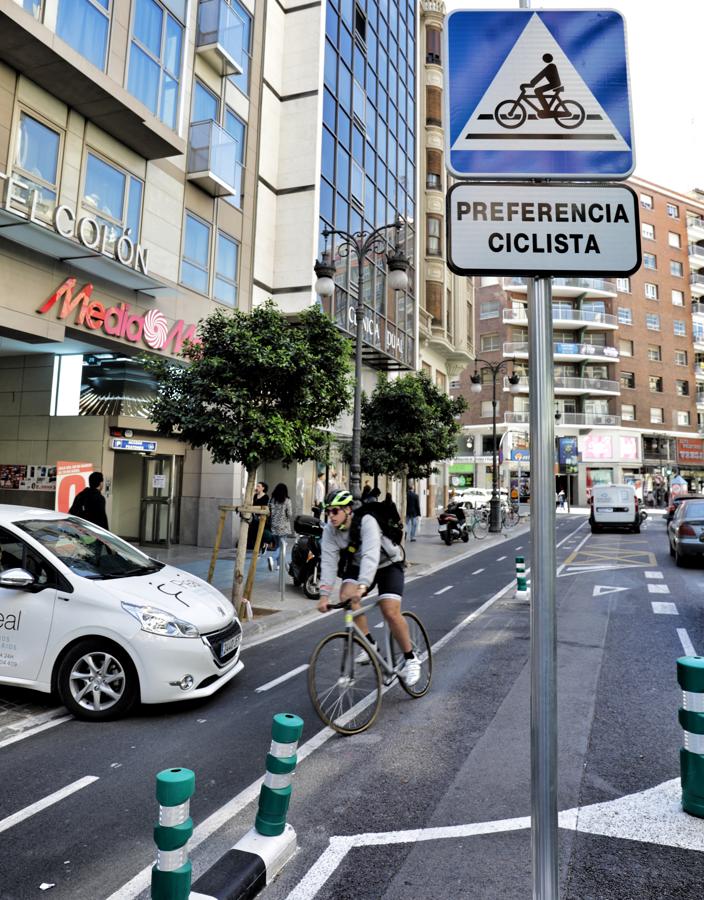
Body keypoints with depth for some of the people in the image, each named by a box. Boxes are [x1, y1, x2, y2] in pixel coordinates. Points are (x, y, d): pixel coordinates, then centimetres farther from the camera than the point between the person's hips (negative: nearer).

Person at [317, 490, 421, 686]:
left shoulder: (366, 522, -33)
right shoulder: (330, 530, -17)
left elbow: (371, 555, -45)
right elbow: (328, 561, -24)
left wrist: (362, 586, -59)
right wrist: (324, 594, -35)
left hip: (387, 565, -5)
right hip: (357, 565, 5)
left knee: (390, 612, -21)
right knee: (346, 596, -24)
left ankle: (410, 659, 2)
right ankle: (370, 645, -5)